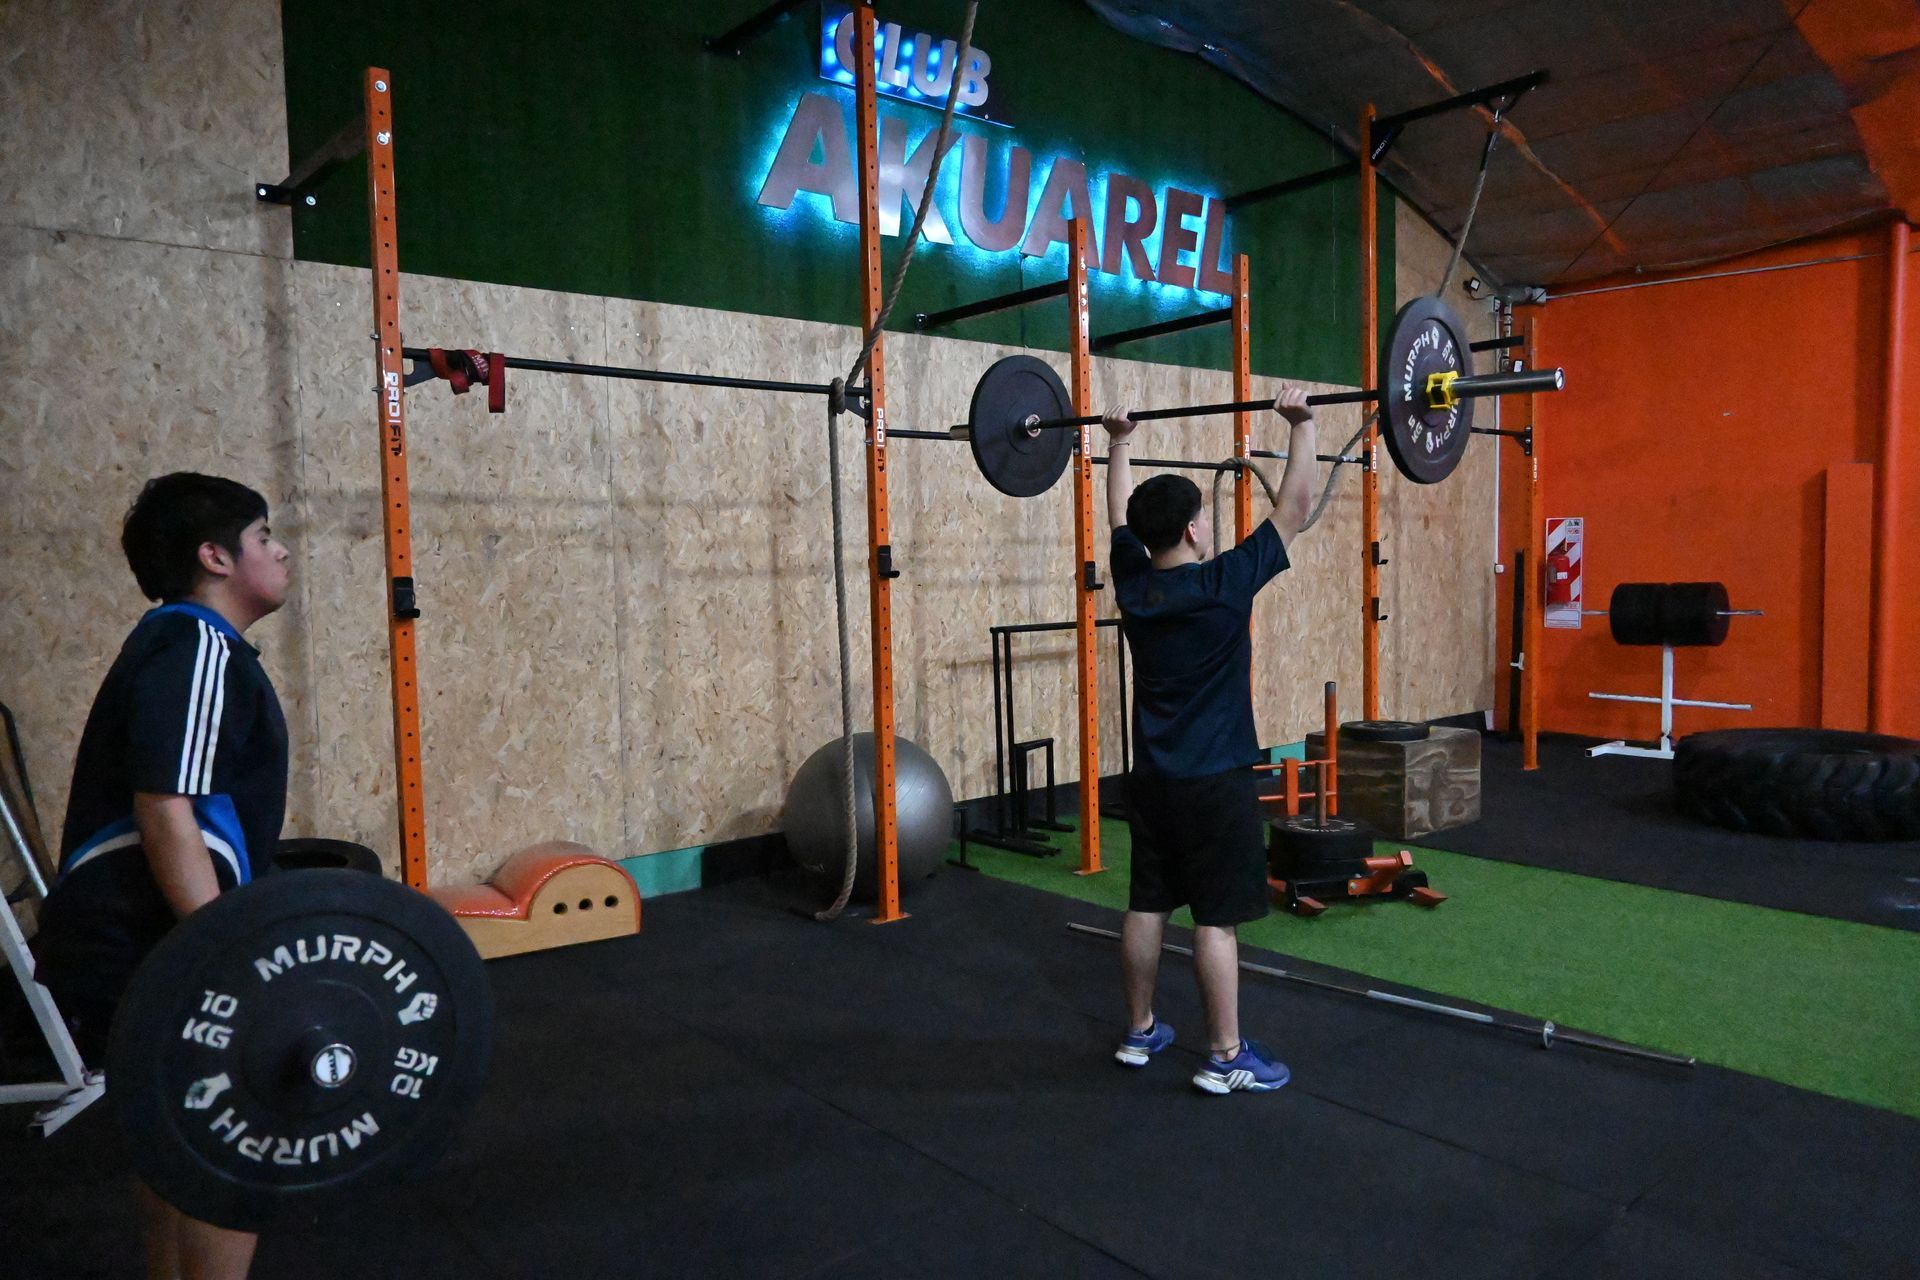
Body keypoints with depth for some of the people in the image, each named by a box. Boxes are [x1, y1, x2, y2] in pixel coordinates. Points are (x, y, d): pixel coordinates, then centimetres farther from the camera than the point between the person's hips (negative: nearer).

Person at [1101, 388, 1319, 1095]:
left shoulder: (1131, 582, 0)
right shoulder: (1224, 583, -15)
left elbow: (1121, 514, 17)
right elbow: (1293, 507, -10)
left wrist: (1118, 442, 25)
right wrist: (1302, 426, -4)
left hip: (1151, 778, 6)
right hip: (1213, 783, -6)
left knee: (1147, 906, 13)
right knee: (1216, 919, 0)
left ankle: (1139, 1031, 26)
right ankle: (1226, 1057, 9)